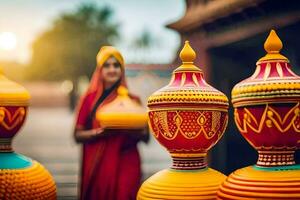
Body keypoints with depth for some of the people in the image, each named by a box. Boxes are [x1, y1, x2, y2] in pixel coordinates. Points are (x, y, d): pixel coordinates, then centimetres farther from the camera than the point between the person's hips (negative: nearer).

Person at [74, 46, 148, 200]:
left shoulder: (132, 100, 4)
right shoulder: (90, 99, 2)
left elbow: (145, 135, 5)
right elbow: (78, 134, 1)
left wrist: (129, 130, -15)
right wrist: (98, 132, -16)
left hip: (125, 165, 0)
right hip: (97, 165, 0)